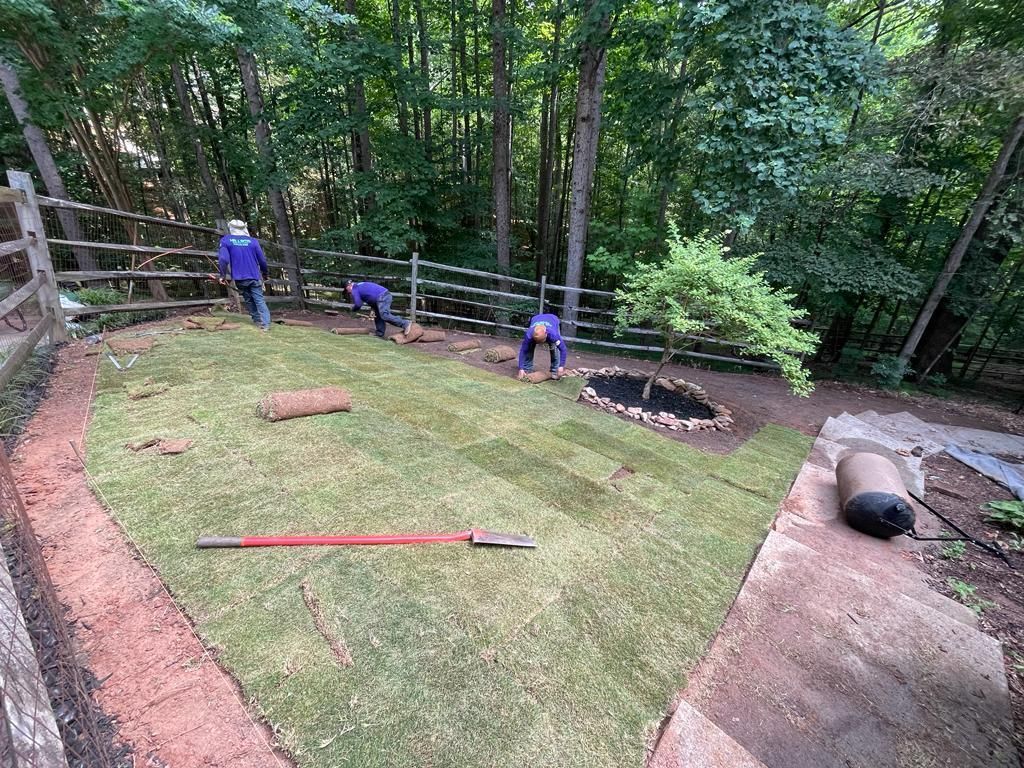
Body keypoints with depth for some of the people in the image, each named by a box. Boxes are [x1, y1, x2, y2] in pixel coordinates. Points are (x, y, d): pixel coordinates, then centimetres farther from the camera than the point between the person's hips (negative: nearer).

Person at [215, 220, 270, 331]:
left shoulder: (225, 240, 0)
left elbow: (223, 259, -11)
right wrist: (266, 273, 20)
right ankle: (265, 323, -14)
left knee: (249, 300, 17)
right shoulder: (253, 240, 1)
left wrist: (223, 275, -1)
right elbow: (262, 259, 3)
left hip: (240, 278, 0)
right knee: (259, 300, -3)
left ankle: (257, 320, 19)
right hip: (254, 276, 0)